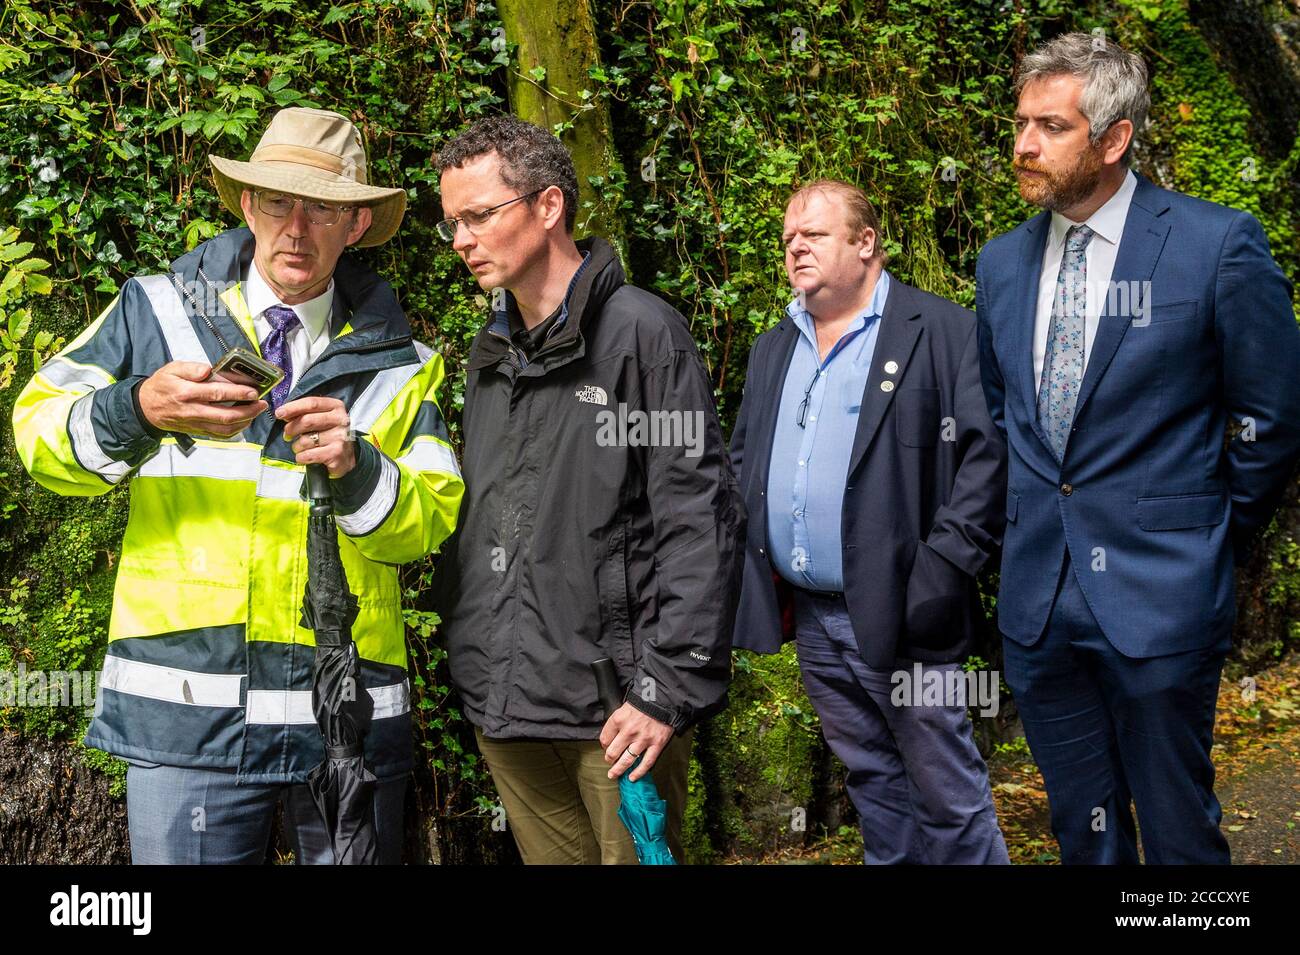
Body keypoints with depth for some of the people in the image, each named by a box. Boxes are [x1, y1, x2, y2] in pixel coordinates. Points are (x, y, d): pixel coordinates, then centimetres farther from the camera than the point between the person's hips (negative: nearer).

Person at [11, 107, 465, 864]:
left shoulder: (396, 361, 11)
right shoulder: (158, 310, 8)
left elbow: (430, 524, 4)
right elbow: (41, 433, 2)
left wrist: (356, 468, -15)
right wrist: (138, 411, -17)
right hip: (186, 708, -1)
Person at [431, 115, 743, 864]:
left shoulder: (641, 332, -7)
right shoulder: (491, 354, 14)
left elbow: (701, 525, -13)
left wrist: (668, 689, -17)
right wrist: (464, 663, 10)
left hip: (615, 705, -6)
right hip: (504, 704, 6)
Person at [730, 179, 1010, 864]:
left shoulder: (942, 332, -7)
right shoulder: (772, 350, 15)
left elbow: (988, 450, -14)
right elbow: (741, 461, 19)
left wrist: (941, 570, -19)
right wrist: (750, 560, 6)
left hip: (899, 618, -6)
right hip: (813, 622, 6)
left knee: (949, 795, 4)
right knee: (871, 782, 19)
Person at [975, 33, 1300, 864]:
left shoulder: (1218, 245, -10)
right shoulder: (1002, 264, 6)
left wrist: (1214, 540, 3)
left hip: (1159, 597, -5)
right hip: (1036, 597, 5)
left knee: (1179, 831, 8)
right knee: (1082, 829, 17)